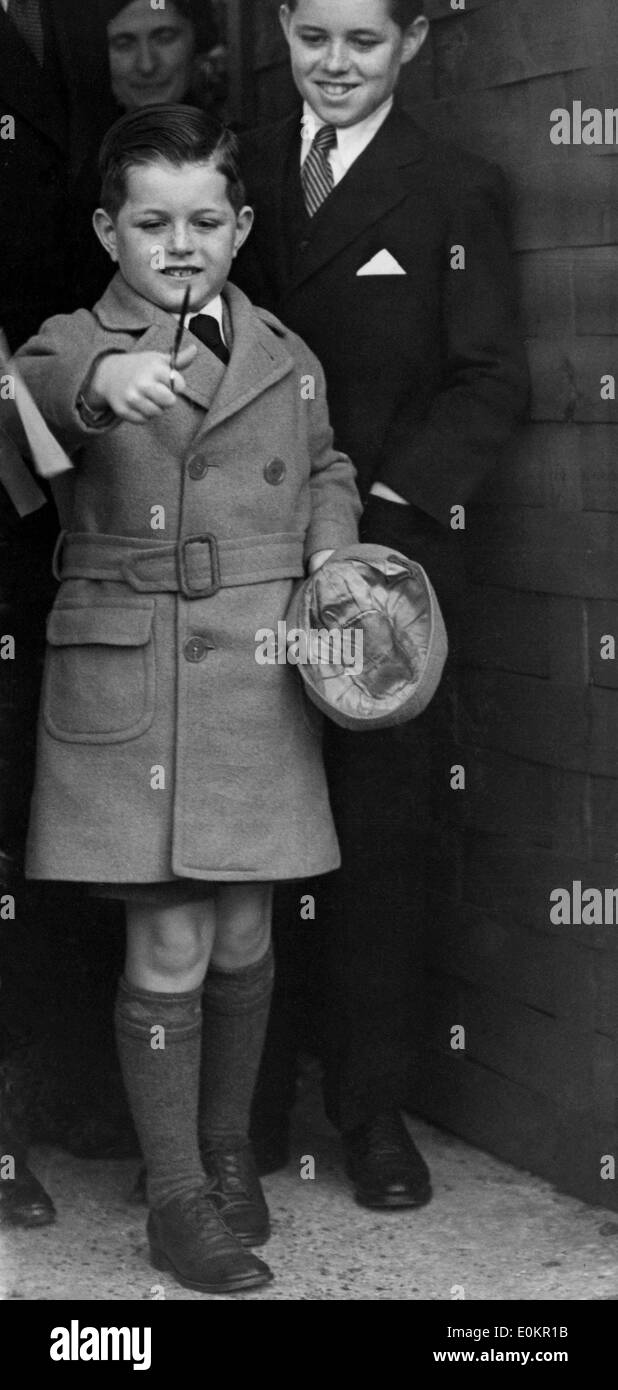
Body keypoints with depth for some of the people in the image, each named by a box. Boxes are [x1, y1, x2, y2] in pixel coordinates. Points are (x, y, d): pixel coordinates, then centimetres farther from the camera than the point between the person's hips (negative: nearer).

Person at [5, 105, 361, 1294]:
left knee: (243, 939, 11)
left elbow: (327, 472, 26)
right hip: (126, 691, -3)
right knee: (168, 946, -2)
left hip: (258, 689, 3)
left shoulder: (288, 361, 10)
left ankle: (228, 1148, 34)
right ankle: (176, 1198, 12)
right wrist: (101, 380, -49)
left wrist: (332, 553, 4)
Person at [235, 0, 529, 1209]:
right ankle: (257, 1101, 15)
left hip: (387, 557, -2)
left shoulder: (454, 191, 0)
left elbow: (491, 379, -4)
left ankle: (373, 1109, 15)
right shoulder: (245, 174, 10)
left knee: (382, 837, 4)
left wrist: (388, 502, -14)